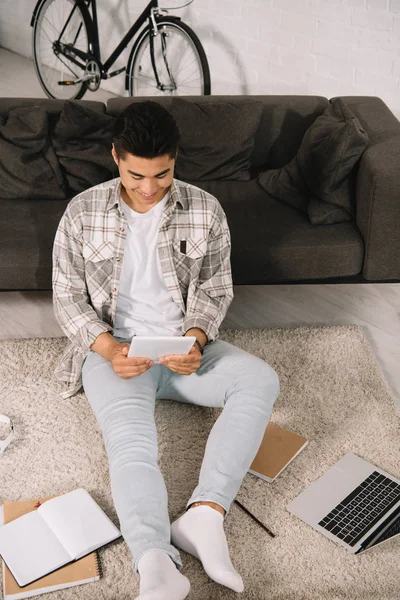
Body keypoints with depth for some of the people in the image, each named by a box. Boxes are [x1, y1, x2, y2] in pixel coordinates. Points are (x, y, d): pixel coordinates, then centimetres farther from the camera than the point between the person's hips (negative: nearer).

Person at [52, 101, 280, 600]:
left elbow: (216, 289, 5)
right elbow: (67, 297, 1)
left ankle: (203, 515, -33)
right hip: (114, 350, -2)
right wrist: (108, 347, -17)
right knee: (131, 442, -31)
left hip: (184, 348, 2)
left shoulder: (205, 210, 0)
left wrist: (195, 340, -16)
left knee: (260, 380, -25)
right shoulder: (82, 212, -2)